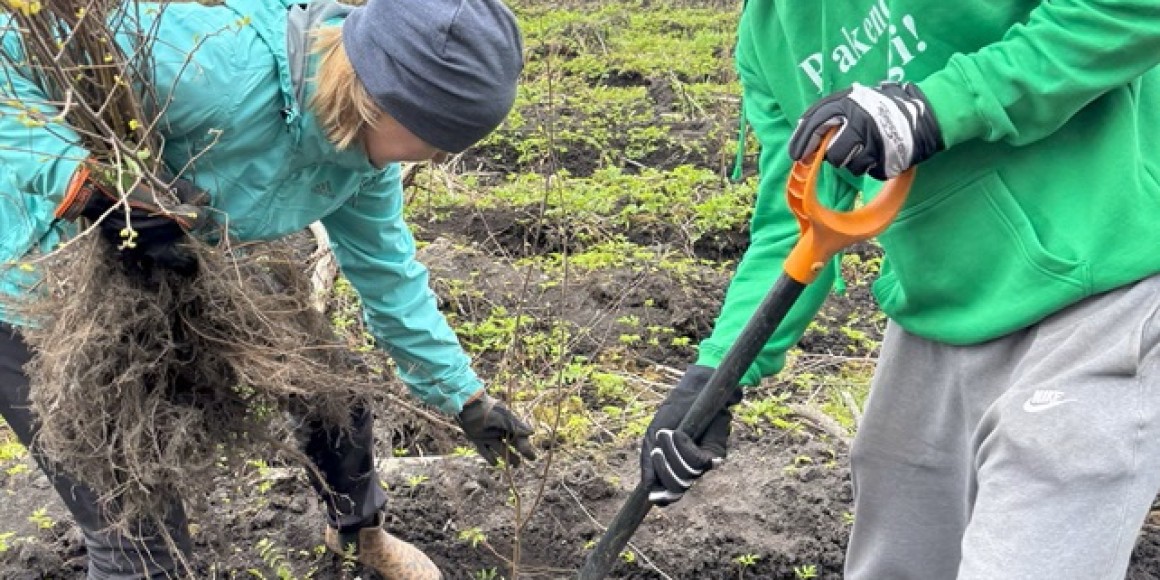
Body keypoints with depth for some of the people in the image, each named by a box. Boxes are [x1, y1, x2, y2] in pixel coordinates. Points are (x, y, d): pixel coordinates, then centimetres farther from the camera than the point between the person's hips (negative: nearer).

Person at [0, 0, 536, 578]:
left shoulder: (364, 138, -12)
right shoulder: (216, 60, -37)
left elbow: (384, 269, 2)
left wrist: (464, 396, 8)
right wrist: (91, 183, -47)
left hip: (185, 284, 7)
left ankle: (357, 532, 45)